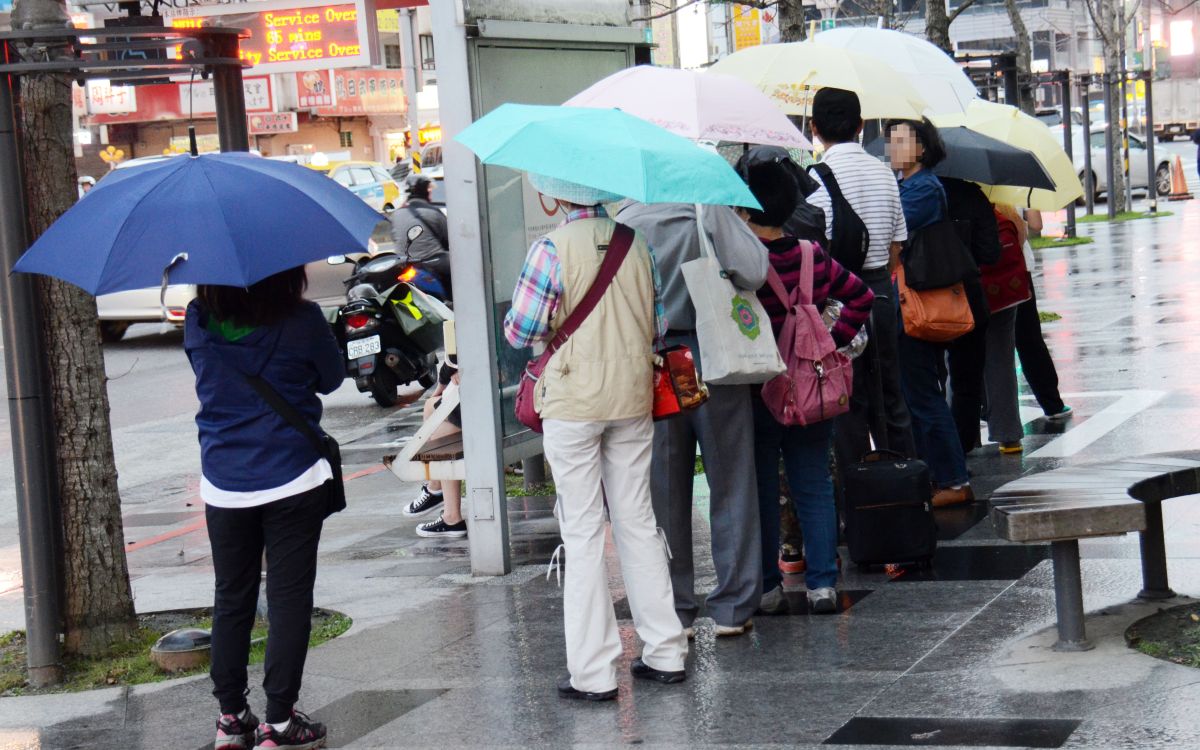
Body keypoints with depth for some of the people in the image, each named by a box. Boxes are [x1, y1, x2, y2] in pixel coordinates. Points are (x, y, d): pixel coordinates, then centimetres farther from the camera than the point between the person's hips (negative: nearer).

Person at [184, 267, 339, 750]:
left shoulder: (199, 321, -4)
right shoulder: (302, 320, -13)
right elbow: (332, 379, 4)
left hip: (223, 485, 3)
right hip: (292, 479, -3)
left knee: (231, 601, 14)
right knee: (289, 601, 4)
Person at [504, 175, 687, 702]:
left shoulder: (553, 248, -13)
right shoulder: (636, 243, 3)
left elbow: (519, 332, -11)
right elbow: (659, 327, 9)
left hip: (574, 404, -5)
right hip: (633, 400, 5)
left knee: (584, 533, 0)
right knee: (637, 521, 14)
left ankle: (593, 672, 2)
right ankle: (665, 653, 17)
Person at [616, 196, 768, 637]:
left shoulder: (627, 222, -4)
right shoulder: (712, 212, -10)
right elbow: (753, 272, -20)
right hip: (714, 360, -2)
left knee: (665, 493, 9)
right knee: (730, 484, 9)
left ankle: (673, 611, 12)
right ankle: (732, 607, 11)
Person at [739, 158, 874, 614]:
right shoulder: (814, 259, -1)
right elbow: (861, 297, 7)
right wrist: (833, 341, 6)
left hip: (755, 395, -4)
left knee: (760, 492, 6)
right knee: (814, 488, 10)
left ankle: (767, 587, 10)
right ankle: (822, 583, 8)